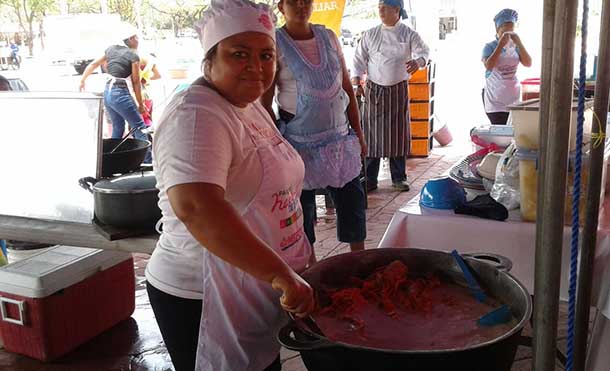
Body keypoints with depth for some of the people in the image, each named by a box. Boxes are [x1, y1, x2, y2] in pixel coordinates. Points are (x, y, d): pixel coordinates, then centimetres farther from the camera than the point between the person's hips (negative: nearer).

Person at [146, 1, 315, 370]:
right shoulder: (195, 116, -23)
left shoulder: (251, 107, 8)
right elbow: (195, 207, -39)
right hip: (203, 301, -9)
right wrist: (280, 273, -38)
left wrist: (298, 256, 19)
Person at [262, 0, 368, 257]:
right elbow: (264, 103, -8)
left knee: (352, 197, 8)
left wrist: (358, 133, 10)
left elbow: (347, 89, 11)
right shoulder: (275, 44, -6)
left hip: (339, 134, 4)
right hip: (299, 137, -4)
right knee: (302, 200, 6)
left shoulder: (328, 36, 8)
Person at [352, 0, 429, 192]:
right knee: (371, 134, 0)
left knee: (398, 133, 4)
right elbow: (359, 59, 5)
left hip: (398, 90, 0)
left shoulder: (409, 34, 0)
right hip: (373, 90, 1)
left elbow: (423, 50, -9)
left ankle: (398, 178, 16)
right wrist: (356, 81, -9)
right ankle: (370, 179, 9)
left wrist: (418, 61, -33)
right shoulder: (370, 34, 4)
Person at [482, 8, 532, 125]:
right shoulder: (490, 47, -6)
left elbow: (528, 63, -4)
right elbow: (489, 66, -22)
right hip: (495, 99, -4)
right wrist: (501, 44, -20)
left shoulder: (515, 47, 5)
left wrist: (519, 43, -12)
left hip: (513, 97, 4)